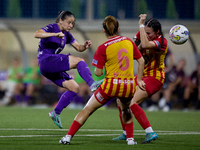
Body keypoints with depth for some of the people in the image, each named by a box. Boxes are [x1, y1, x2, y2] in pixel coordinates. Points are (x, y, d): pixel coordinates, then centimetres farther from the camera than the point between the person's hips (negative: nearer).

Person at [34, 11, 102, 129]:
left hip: (54, 68, 9)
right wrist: (55, 34, -35)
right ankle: (92, 84, -35)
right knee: (79, 61, -21)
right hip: (46, 60, -9)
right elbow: (37, 34, -24)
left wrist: (85, 46, -5)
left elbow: (79, 48, 19)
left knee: (74, 88, 2)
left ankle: (56, 113, 7)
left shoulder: (67, 35, 17)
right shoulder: (52, 28, -6)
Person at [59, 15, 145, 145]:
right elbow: (141, 61, 10)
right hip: (129, 86, 4)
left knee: (87, 110, 9)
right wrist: (139, 80, 16)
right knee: (126, 110, 34)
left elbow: (98, 73, -7)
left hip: (111, 85, -3)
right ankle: (130, 138, 25)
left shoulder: (103, 48, -8)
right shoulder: (129, 42, 4)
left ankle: (68, 137, 5)